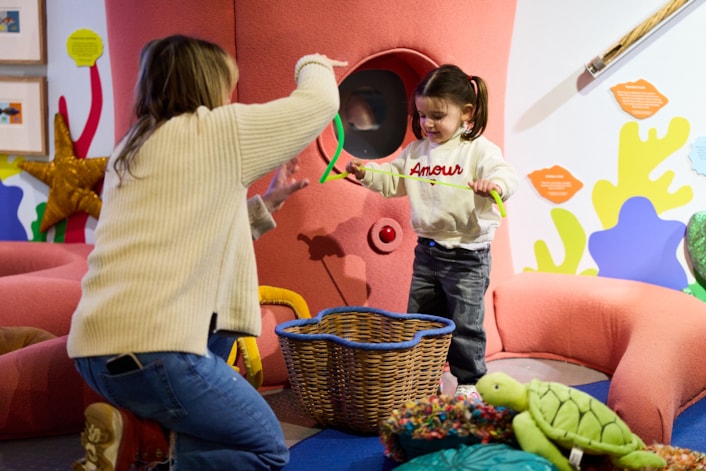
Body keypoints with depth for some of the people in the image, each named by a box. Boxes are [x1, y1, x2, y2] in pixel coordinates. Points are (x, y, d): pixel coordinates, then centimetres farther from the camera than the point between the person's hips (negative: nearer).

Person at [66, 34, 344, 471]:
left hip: (97, 345, 9)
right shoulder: (214, 131, -2)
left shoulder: (131, 149, 20)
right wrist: (313, 65, 24)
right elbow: (320, 102, 3)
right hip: (149, 348, -9)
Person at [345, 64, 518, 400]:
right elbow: (392, 180, 16)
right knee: (418, 319, 15)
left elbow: (505, 174, -24)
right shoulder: (416, 151, 8)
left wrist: (496, 184, -45)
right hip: (427, 251, 7)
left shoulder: (479, 150, -11)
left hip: (466, 255, -6)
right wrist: (366, 172, 1)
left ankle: (470, 381, 19)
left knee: (465, 324, 2)